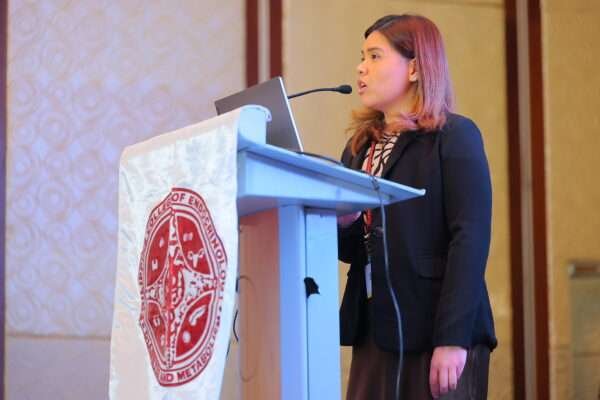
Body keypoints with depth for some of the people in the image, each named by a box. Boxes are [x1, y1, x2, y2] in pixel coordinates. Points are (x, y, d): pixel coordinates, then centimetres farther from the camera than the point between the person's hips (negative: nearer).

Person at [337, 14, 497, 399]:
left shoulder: (455, 137, -5)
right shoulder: (360, 147, 15)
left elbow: (470, 241, -14)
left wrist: (453, 338, -21)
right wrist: (342, 223, -5)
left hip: (436, 331, -6)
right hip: (375, 332, 6)